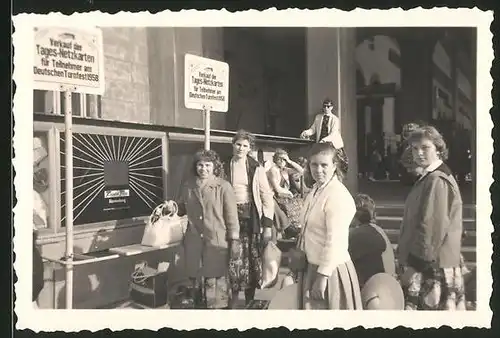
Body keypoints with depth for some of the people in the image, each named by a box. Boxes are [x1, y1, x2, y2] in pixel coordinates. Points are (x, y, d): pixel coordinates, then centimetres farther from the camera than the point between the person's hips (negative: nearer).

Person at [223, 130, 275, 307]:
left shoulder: (257, 168, 0)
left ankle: (250, 300, 21)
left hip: (252, 218, -1)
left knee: (252, 260, 3)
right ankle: (233, 300, 17)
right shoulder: (224, 167, 5)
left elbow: (267, 196, -2)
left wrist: (268, 225, -8)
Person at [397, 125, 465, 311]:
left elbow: (433, 229, -23)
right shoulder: (430, 177, 14)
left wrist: (415, 264, -18)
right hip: (431, 263, 10)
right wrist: (410, 261, 20)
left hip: (431, 267, -10)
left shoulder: (437, 180, -18)